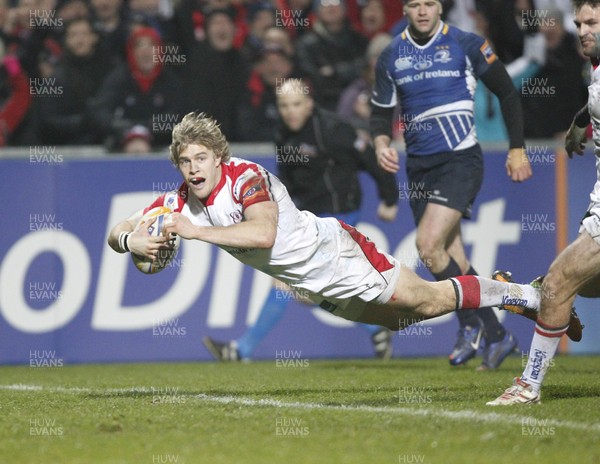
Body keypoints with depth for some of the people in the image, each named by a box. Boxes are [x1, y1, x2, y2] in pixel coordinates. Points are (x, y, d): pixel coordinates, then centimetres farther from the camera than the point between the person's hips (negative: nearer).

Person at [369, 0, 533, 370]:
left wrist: (517, 150, 3)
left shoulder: (466, 45, -4)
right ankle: (496, 336, 16)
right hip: (420, 166, 5)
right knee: (452, 259, 3)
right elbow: (382, 112, 15)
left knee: (429, 245, -19)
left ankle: (471, 324, -4)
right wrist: (382, 143, -7)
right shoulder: (391, 57, 8)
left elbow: (507, 93, 4)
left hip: (460, 161, -5)